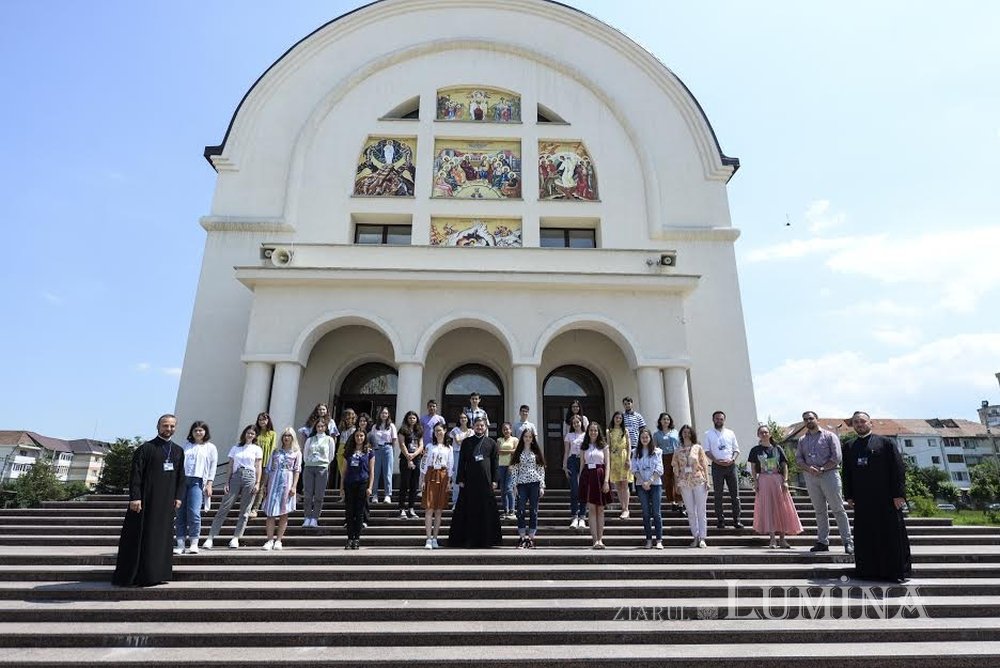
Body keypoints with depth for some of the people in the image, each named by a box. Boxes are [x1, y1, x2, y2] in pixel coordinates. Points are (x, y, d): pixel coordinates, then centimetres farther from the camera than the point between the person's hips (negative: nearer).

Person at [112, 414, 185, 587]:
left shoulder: (178, 451, 11)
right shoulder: (146, 448, -4)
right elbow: (135, 474, -8)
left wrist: (178, 497, 5)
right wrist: (135, 497, -16)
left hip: (167, 501, 5)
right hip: (146, 500, -5)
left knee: (162, 536, 9)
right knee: (140, 537, 0)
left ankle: (156, 573, 17)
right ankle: (131, 576, 11)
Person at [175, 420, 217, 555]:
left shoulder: (211, 447, 10)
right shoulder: (186, 445, 17)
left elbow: (213, 466, 6)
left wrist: (209, 484, -2)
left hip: (197, 482, -3)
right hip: (181, 479, 3)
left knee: (194, 513, -12)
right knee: (180, 514, 2)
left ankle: (194, 544, -4)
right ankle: (181, 544, 7)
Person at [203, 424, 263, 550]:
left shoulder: (257, 449, 8)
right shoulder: (235, 448, 14)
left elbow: (258, 468, 4)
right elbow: (230, 467, 12)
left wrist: (257, 483, -4)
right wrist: (227, 483, 4)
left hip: (250, 478, -1)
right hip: (235, 477, 2)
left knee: (245, 510, -1)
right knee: (224, 507, -4)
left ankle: (236, 538, 6)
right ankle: (210, 538, -2)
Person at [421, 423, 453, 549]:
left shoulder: (449, 448, 10)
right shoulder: (430, 446, 9)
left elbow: (450, 466, 8)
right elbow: (424, 463, 5)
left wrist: (449, 481, 0)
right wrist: (423, 480, -3)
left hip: (443, 477, 1)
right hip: (431, 476, -1)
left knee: (439, 510, 4)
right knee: (429, 509, -7)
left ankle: (435, 538, 11)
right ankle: (428, 539, -6)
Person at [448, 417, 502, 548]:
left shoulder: (491, 443, 8)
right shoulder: (466, 442, 9)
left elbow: (495, 463, 7)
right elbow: (462, 462, 7)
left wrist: (494, 480, 0)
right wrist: (460, 480, 0)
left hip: (486, 480, 0)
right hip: (470, 480, 0)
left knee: (486, 510, 2)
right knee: (469, 510, 1)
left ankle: (485, 539, 10)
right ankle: (468, 539, 9)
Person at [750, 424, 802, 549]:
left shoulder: (777, 449, 6)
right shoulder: (755, 450, 4)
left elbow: (784, 465, 5)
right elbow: (753, 468, 5)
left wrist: (785, 481, -5)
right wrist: (755, 482, -4)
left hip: (778, 480, 1)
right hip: (763, 480, -1)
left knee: (782, 508, 3)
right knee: (767, 509, -2)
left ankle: (782, 538, 12)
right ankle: (772, 539, 2)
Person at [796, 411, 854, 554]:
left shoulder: (829, 436, 3)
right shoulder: (802, 440, 15)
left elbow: (837, 457, -5)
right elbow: (798, 459, 8)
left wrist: (822, 469, -13)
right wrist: (808, 468, -11)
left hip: (829, 474, -4)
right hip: (811, 477, 4)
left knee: (838, 509, -2)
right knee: (820, 511, 7)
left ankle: (847, 541, 2)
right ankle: (822, 542, 11)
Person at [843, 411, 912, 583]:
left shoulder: (884, 442, 3)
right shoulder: (850, 448, 13)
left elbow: (898, 468, -3)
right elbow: (847, 474, 15)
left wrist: (899, 494, -10)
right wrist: (849, 496, 7)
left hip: (886, 498, -3)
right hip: (862, 501, 3)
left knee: (891, 534, 1)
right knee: (865, 536, 5)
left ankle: (897, 571, 11)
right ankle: (869, 570, 12)